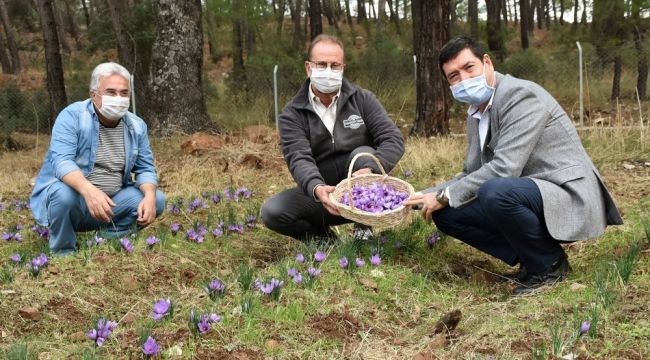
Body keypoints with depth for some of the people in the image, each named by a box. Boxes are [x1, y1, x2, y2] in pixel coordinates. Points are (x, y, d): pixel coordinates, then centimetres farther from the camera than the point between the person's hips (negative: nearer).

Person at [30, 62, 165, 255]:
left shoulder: (136, 125, 0)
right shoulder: (72, 116, -15)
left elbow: (145, 168, 1)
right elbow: (61, 161, -28)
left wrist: (149, 196, -23)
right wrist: (89, 190, -47)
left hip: (111, 202, 5)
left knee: (156, 200, -11)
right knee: (63, 192, -36)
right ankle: (63, 253, -10)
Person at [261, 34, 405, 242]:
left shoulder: (362, 99, -4)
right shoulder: (292, 115, -7)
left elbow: (393, 139, -13)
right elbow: (299, 159, -22)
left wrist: (371, 169, -36)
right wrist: (316, 188, -46)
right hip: (321, 193, 0)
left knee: (364, 154, -29)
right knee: (272, 212, -23)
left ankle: (364, 232, -13)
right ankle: (326, 240, 1)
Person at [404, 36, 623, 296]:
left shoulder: (521, 95, -17)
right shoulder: (476, 113, 10)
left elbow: (504, 168, -26)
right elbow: (471, 175, 15)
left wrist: (445, 196, -18)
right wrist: (421, 197, 2)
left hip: (570, 198, -9)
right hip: (528, 195, 9)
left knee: (495, 191, -36)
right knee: (446, 212, 2)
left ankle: (549, 264, -10)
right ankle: (530, 257, 4)